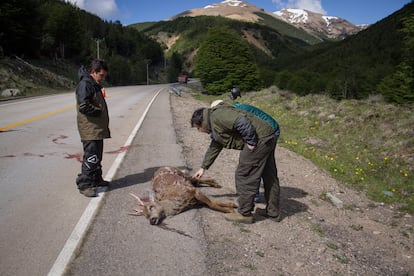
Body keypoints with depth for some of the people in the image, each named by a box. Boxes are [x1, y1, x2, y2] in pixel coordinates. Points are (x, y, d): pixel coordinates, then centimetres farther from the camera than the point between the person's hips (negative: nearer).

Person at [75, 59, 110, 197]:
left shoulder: (94, 85, 19)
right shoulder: (85, 84, -14)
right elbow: (83, 106, -25)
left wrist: (105, 126, 16)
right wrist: (99, 111, -14)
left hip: (97, 128, 10)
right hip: (89, 130, -10)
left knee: (97, 156, 18)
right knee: (91, 157, -9)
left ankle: (96, 180, 30)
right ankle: (84, 185, -2)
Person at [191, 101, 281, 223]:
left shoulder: (217, 116, -11)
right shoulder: (215, 126, 21)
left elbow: (242, 123, -25)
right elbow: (214, 148, 31)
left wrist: (251, 142, -17)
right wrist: (203, 167, 36)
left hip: (260, 139, -11)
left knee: (244, 176, -2)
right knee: (269, 176, 17)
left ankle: (245, 214, 8)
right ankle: (273, 211, 30)